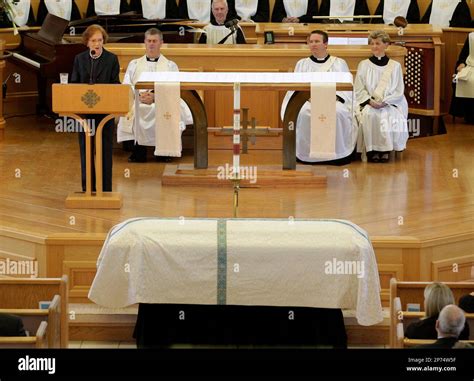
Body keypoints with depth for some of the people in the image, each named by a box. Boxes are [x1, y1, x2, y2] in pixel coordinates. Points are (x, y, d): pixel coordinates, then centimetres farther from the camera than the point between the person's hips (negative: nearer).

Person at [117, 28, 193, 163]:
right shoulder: (134, 64, 25)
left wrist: (155, 97, -14)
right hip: (138, 104, 1)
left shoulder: (170, 66, 20)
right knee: (132, 110, -36)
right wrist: (139, 95, -10)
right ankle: (138, 150, -26)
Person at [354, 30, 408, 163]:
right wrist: (370, 101, -13)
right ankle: (371, 150, -24)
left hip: (390, 104, 0)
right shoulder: (363, 65, 11)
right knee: (369, 115, -33)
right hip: (368, 104, 0)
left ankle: (385, 150, -20)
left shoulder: (395, 66, 10)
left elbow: (399, 90, 4)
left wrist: (385, 102, -12)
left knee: (389, 116, -33)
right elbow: (358, 89, 4)